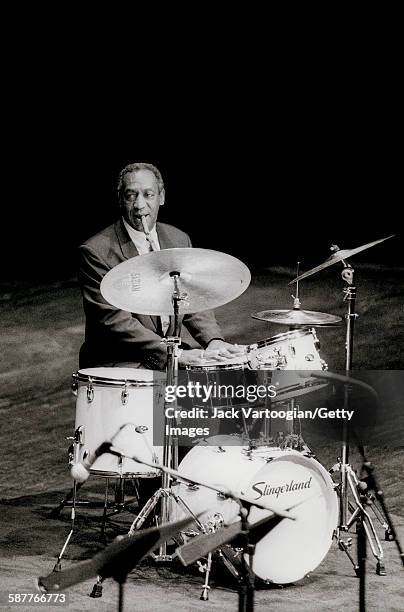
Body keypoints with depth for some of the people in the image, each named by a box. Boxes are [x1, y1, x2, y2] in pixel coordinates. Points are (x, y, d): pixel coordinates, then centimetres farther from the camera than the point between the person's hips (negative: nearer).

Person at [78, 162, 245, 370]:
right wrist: (175, 354, -26)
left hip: (170, 351, 7)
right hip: (117, 364, -6)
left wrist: (213, 340, -10)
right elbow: (114, 320, -19)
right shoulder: (96, 251, -13)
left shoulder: (179, 240, 8)